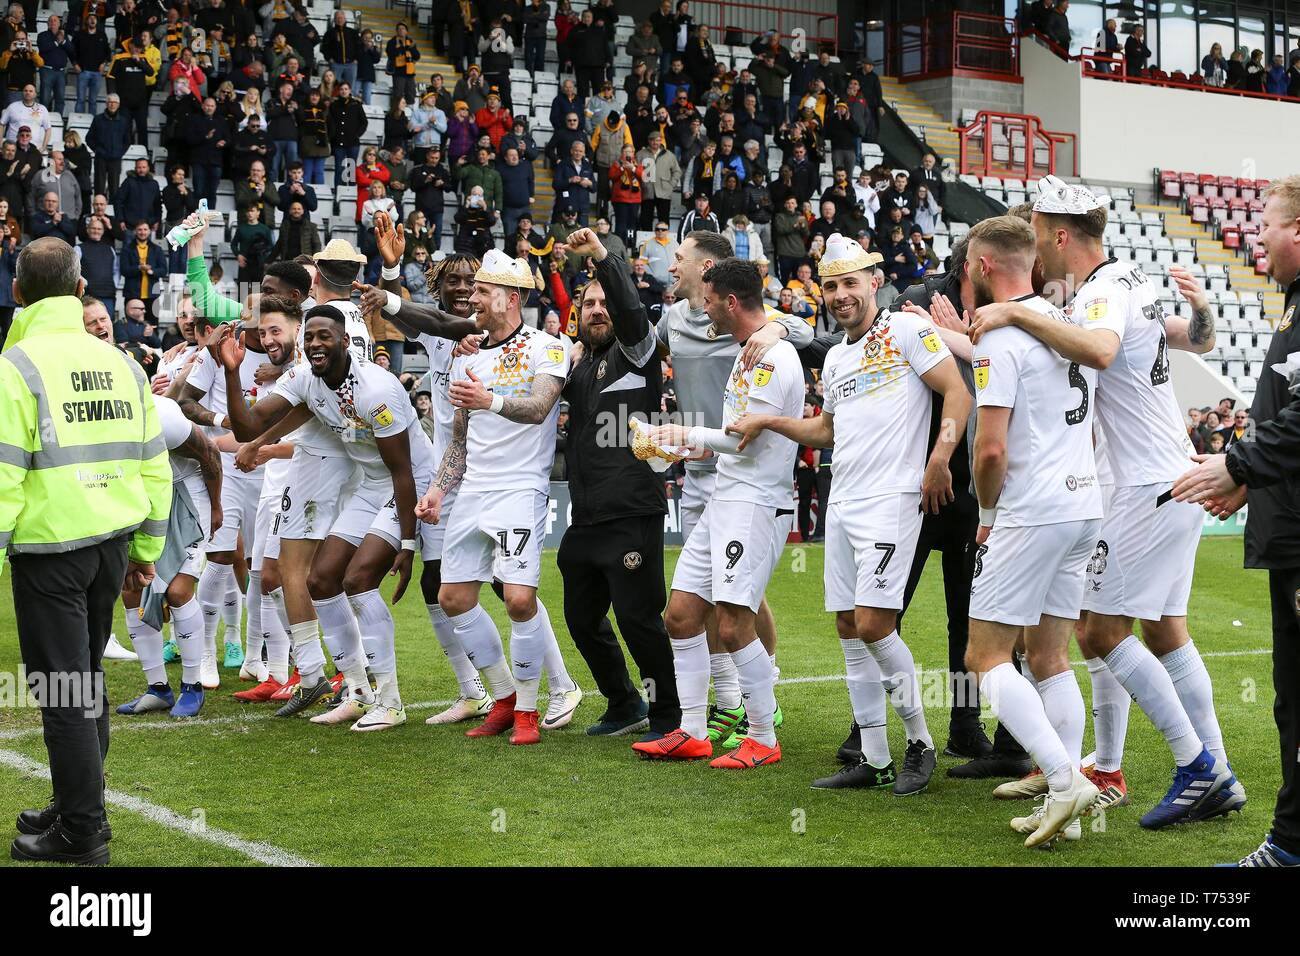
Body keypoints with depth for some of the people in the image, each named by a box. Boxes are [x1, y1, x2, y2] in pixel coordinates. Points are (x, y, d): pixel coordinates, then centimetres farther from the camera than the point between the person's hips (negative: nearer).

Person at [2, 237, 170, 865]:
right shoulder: (120, 363, 9)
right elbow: (153, 464, 12)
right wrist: (146, 549, 20)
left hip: (51, 549, -6)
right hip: (113, 545, 6)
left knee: (62, 689, 0)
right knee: (87, 679, 18)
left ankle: (82, 832, 5)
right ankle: (78, 806, 29)